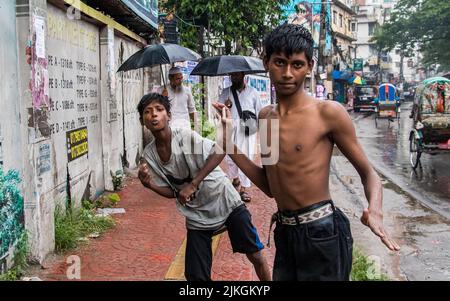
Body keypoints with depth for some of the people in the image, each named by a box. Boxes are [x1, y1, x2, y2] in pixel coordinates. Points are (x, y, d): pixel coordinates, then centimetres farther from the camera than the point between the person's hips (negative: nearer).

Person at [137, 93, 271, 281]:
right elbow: (172, 192, 2)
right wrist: (148, 184, -18)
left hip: (225, 202, -3)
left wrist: (193, 184, -30)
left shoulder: (185, 137, -19)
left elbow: (219, 153, -26)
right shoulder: (149, 156, -5)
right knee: (196, 276, 0)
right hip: (197, 217, 4)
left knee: (254, 255, 5)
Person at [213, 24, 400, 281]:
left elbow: (368, 174, -5)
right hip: (284, 235, 6)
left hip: (322, 234, -6)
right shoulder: (266, 117, 7)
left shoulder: (328, 113, -11)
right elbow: (270, 187, 11)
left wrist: (375, 211, -26)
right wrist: (230, 144, 4)